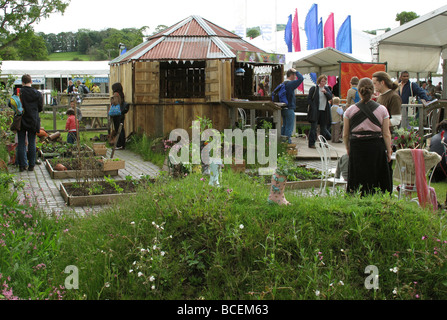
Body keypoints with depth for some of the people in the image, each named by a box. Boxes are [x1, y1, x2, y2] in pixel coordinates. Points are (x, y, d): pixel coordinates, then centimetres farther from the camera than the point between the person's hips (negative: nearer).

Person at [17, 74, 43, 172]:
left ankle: (22, 165, 4)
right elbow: (41, 108, 4)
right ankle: (31, 165, 8)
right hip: (33, 122, 1)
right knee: (32, 143, 7)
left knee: (21, 144, 5)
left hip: (21, 121, -1)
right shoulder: (37, 94, -2)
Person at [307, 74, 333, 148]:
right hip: (315, 111, -4)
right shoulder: (314, 88, -1)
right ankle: (311, 143, -1)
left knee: (323, 127, 9)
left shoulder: (327, 88, 13)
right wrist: (311, 107, -11)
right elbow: (309, 99, -1)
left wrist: (325, 92, -14)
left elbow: (330, 97, 2)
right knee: (313, 127, -5)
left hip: (324, 111, 5)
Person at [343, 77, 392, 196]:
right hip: (377, 147, 0)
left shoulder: (350, 110, -1)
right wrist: (389, 151, 9)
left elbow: (345, 134, 5)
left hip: (357, 148, 1)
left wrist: (348, 148, 21)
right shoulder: (382, 109, -2)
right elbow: (386, 134, -1)